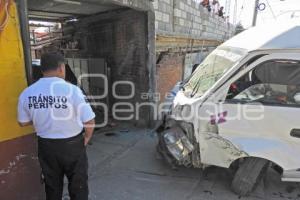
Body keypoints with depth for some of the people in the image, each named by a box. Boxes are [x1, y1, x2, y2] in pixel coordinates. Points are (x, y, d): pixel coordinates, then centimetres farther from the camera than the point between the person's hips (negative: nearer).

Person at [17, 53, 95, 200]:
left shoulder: (27, 93, -7)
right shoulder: (72, 90, -20)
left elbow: (23, 122, 7)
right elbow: (89, 121, -16)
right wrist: (86, 139, 3)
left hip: (45, 145, 4)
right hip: (72, 145, -4)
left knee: (52, 185, 24)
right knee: (78, 185, 16)